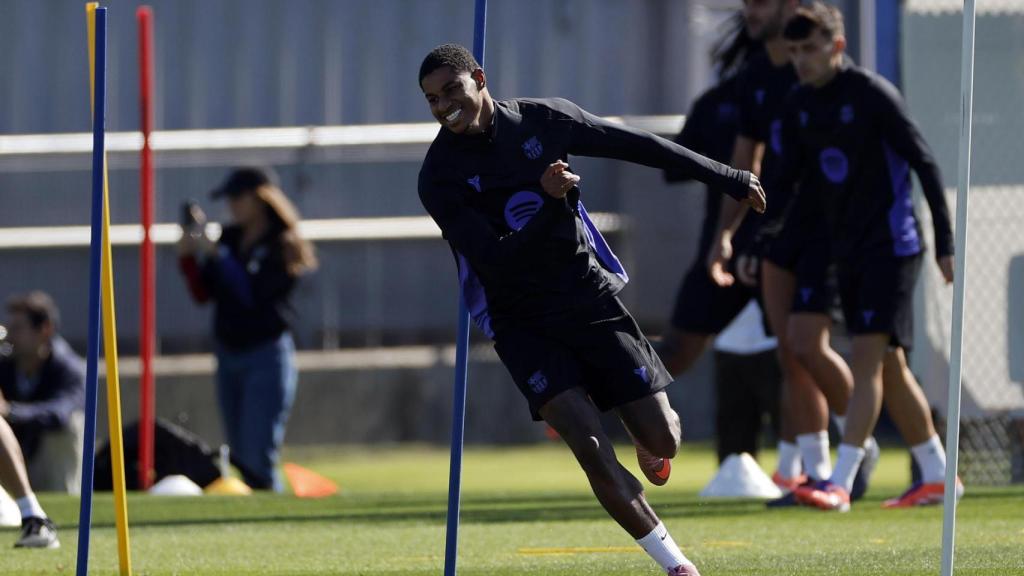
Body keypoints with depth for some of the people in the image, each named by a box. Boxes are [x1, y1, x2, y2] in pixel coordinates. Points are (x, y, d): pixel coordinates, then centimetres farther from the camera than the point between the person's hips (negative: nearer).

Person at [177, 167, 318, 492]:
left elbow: (252, 294, -20)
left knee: (258, 461, -13)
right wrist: (189, 256, -4)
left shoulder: (283, 246, -8)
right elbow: (203, 294, 11)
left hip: (267, 357, -7)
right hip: (228, 356, 7)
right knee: (241, 460, 9)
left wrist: (216, 255, -18)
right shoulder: (230, 239, 10)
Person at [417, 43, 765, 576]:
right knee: (590, 447, -19)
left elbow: (633, 146, 8)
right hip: (521, 324, -2)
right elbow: (495, 258, -21)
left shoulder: (542, 119, -4)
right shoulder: (440, 176, -13)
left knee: (661, 439, -3)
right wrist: (551, 205, -34)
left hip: (590, 297, 2)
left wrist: (725, 178, 14)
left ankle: (649, 443, 36)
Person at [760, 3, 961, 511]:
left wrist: (945, 242, -10)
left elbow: (924, 163, -10)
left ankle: (840, 483, -21)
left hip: (891, 245, -8)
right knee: (890, 366, 10)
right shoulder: (800, 107, 8)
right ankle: (937, 477, 20)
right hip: (847, 250, 8)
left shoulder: (873, 95, -12)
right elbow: (790, 182, 13)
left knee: (868, 359, -14)